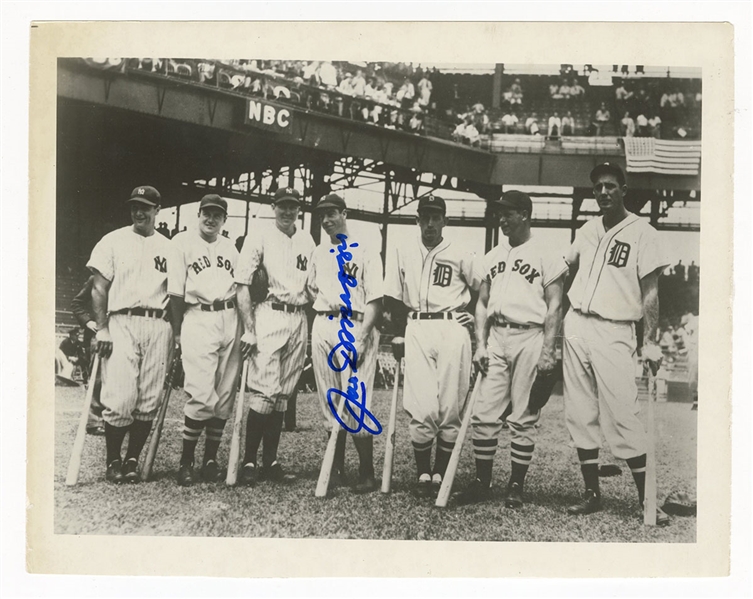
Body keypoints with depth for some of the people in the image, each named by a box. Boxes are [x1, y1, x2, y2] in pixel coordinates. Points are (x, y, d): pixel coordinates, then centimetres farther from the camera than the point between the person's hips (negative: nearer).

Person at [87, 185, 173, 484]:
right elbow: (99, 288, 2)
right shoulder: (114, 241, 7)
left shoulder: (168, 247, 15)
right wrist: (102, 328, -7)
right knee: (121, 398, -10)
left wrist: (177, 334, 7)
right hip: (122, 323, -3)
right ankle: (113, 462, 4)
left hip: (158, 326, 3)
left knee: (149, 401, 1)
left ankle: (132, 460, 12)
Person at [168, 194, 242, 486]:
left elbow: (240, 288, 16)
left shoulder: (230, 247, 18)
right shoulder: (182, 242, 4)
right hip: (198, 319, -5)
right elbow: (176, 292, 0)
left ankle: (210, 459, 14)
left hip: (230, 319, 5)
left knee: (224, 397, 4)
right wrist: (177, 333, -5)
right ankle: (186, 461, -1)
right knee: (202, 396, -14)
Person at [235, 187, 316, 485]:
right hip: (269, 316, -5)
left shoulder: (307, 241, 14)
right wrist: (249, 329, -14)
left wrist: (311, 327, 9)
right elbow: (243, 285, -6)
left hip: (299, 319, 5)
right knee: (264, 391, -11)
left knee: (283, 393, 7)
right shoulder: (259, 238, -1)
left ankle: (270, 461, 13)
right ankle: (249, 461, -3)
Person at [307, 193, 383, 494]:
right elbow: (311, 287, 31)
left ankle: (367, 473, -1)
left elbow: (375, 298, -9)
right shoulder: (319, 253, 16)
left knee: (356, 400, -9)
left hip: (355, 328, -6)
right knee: (331, 401, 9)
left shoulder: (364, 250, -2)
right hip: (323, 328, 6)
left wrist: (361, 337, -18)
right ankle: (336, 469, 18)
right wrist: (325, 301, 9)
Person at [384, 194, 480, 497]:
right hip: (417, 329, 1)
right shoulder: (403, 252, 10)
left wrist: (473, 316, 4)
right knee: (422, 408, -7)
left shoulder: (460, 255, 5)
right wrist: (398, 331, 7)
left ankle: (441, 474, 10)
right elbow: (393, 298, 12)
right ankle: (422, 474, 6)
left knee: (450, 408, -2)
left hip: (453, 329, -1)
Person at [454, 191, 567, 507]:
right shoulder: (493, 256, 16)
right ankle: (482, 482, 13)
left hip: (529, 338, -5)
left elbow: (554, 306, -6)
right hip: (496, 336, 5)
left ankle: (516, 486, 10)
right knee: (484, 414, 3)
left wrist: (548, 351, -13)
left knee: (523, 418, 0)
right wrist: (480, 345, 6)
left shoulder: (546, 254, -2)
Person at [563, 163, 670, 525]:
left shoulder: (642, 233, -3)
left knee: (622, 417, -9)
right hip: (576, 326, 5)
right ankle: (592, 494, 16)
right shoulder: (587, 230, 12)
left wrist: (649, 342, -15)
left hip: (614, 332, -5)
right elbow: (569, 269, 24)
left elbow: (650, 293, -7)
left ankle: (647, 500, 0)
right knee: (581, 415, 6)